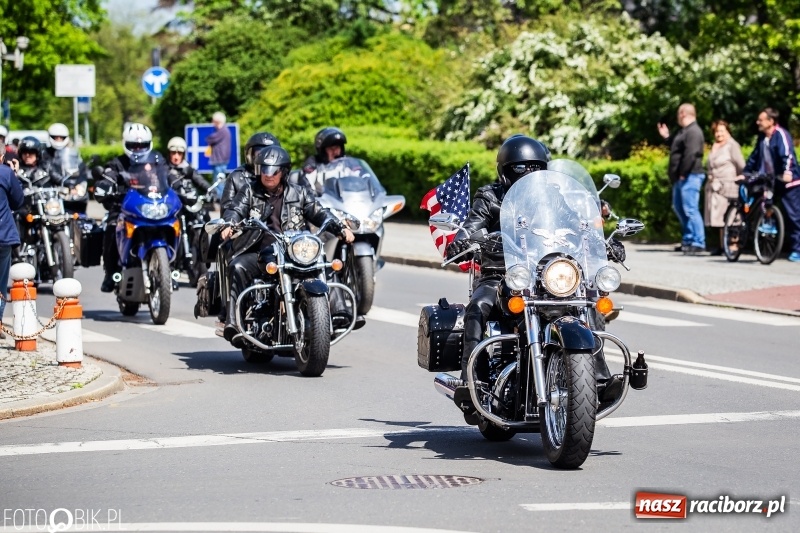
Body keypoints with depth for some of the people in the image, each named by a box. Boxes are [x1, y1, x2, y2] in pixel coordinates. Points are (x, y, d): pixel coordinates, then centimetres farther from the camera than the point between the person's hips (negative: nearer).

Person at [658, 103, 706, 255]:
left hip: (689, 177, -11)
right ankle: (688, 239, 25)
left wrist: (683, 174, -23)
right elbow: (677, 148, 27)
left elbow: (691, 154, -24)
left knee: (690, 209, -13)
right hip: (680, 178, 11)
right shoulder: (684, 131, 18)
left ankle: (698, 243, -13)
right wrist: (666, 137, 25)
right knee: (678, 207, 18)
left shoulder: (693, 132, -15)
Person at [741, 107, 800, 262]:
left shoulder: (781, 134, -16)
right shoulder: (762, 137, 8)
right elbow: (755, 157, 18)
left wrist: (787, 171, -44)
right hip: (771, 180, 8)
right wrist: (745, 173, 17)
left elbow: (787, 154, -30)